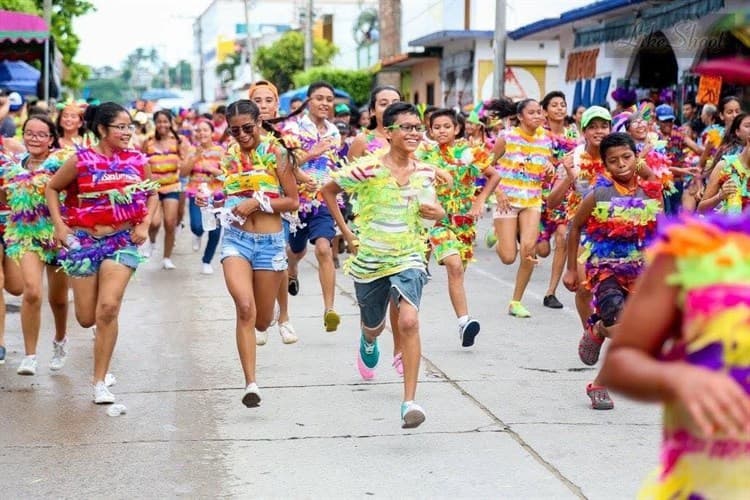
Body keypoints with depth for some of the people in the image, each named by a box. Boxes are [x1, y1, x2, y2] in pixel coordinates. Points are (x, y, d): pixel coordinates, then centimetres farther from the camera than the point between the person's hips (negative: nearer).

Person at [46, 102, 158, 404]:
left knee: (108, 308, -17)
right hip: (84, 241, 0)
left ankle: (100, 381, -5)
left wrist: (145, 224, 2)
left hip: (123, 240, 0)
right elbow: (52, 189, 7)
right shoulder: (81, 161, -6)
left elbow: (152, 193, 16)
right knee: (87, 318, 4)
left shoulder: (138, 161, 0)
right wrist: (59, 225, -3)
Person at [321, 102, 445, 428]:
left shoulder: (425, 173, -2)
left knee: (409, 321, -22)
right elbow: (328, 191, -2)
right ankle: (368, 343, 61)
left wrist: (437, 214, -8)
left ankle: (409, 401, -19)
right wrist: (346, 232, -5)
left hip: (408, 257, 1)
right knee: (374, 326, 20)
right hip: (369, 259, -1)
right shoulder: (369, 169, -15)